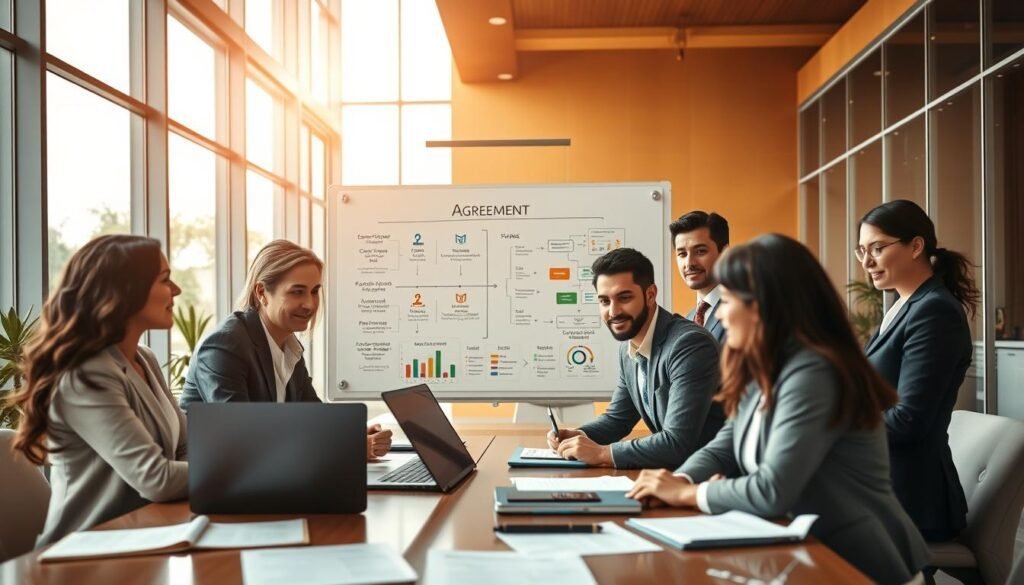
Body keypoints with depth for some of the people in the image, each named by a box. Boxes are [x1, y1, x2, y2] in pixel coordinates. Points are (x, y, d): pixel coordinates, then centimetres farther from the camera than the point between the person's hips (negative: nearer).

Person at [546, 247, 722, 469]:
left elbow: (678, 442, -27)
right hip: (671, 467, 7)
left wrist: (601, 452, -21)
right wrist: (578, 436, -2)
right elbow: (617, 418, 16)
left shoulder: (689, 345, -22)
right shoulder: (628, 349, 4)